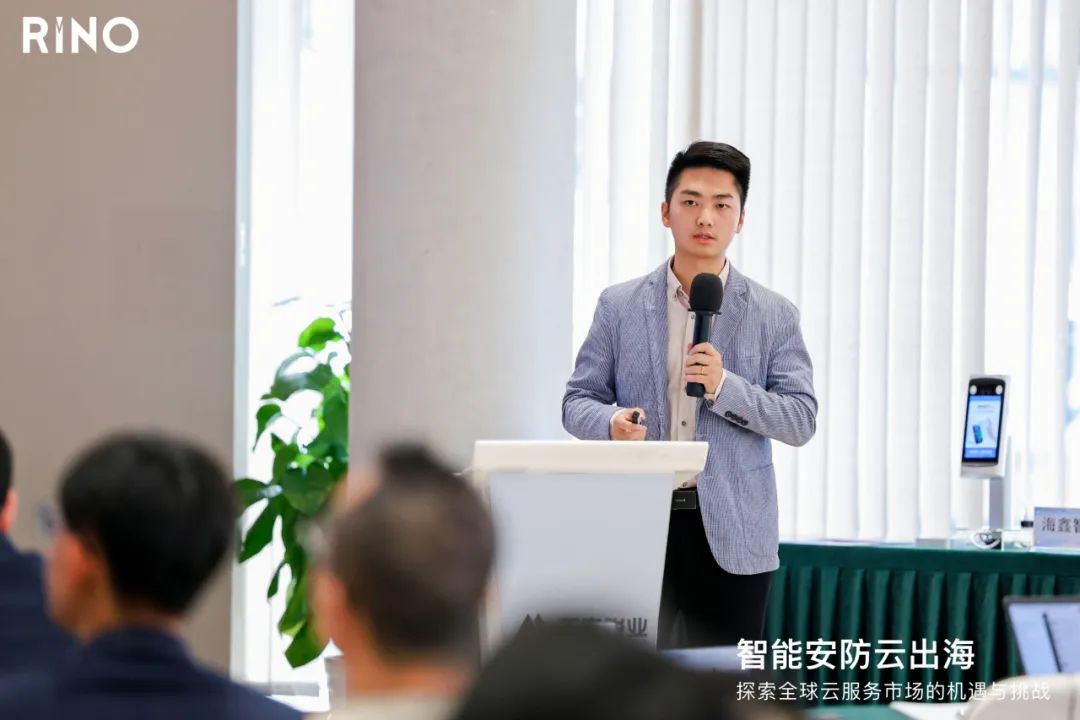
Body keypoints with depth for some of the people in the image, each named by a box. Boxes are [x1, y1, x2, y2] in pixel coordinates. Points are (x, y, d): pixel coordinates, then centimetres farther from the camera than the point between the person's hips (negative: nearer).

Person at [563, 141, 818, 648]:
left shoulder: (774, 316, 6)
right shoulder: (619, 306, 8)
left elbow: (801, 420, 1)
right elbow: (577, 401, 9)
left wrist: (725, 387, -15)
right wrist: (611, 422, -14)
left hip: (730, 534, 0)